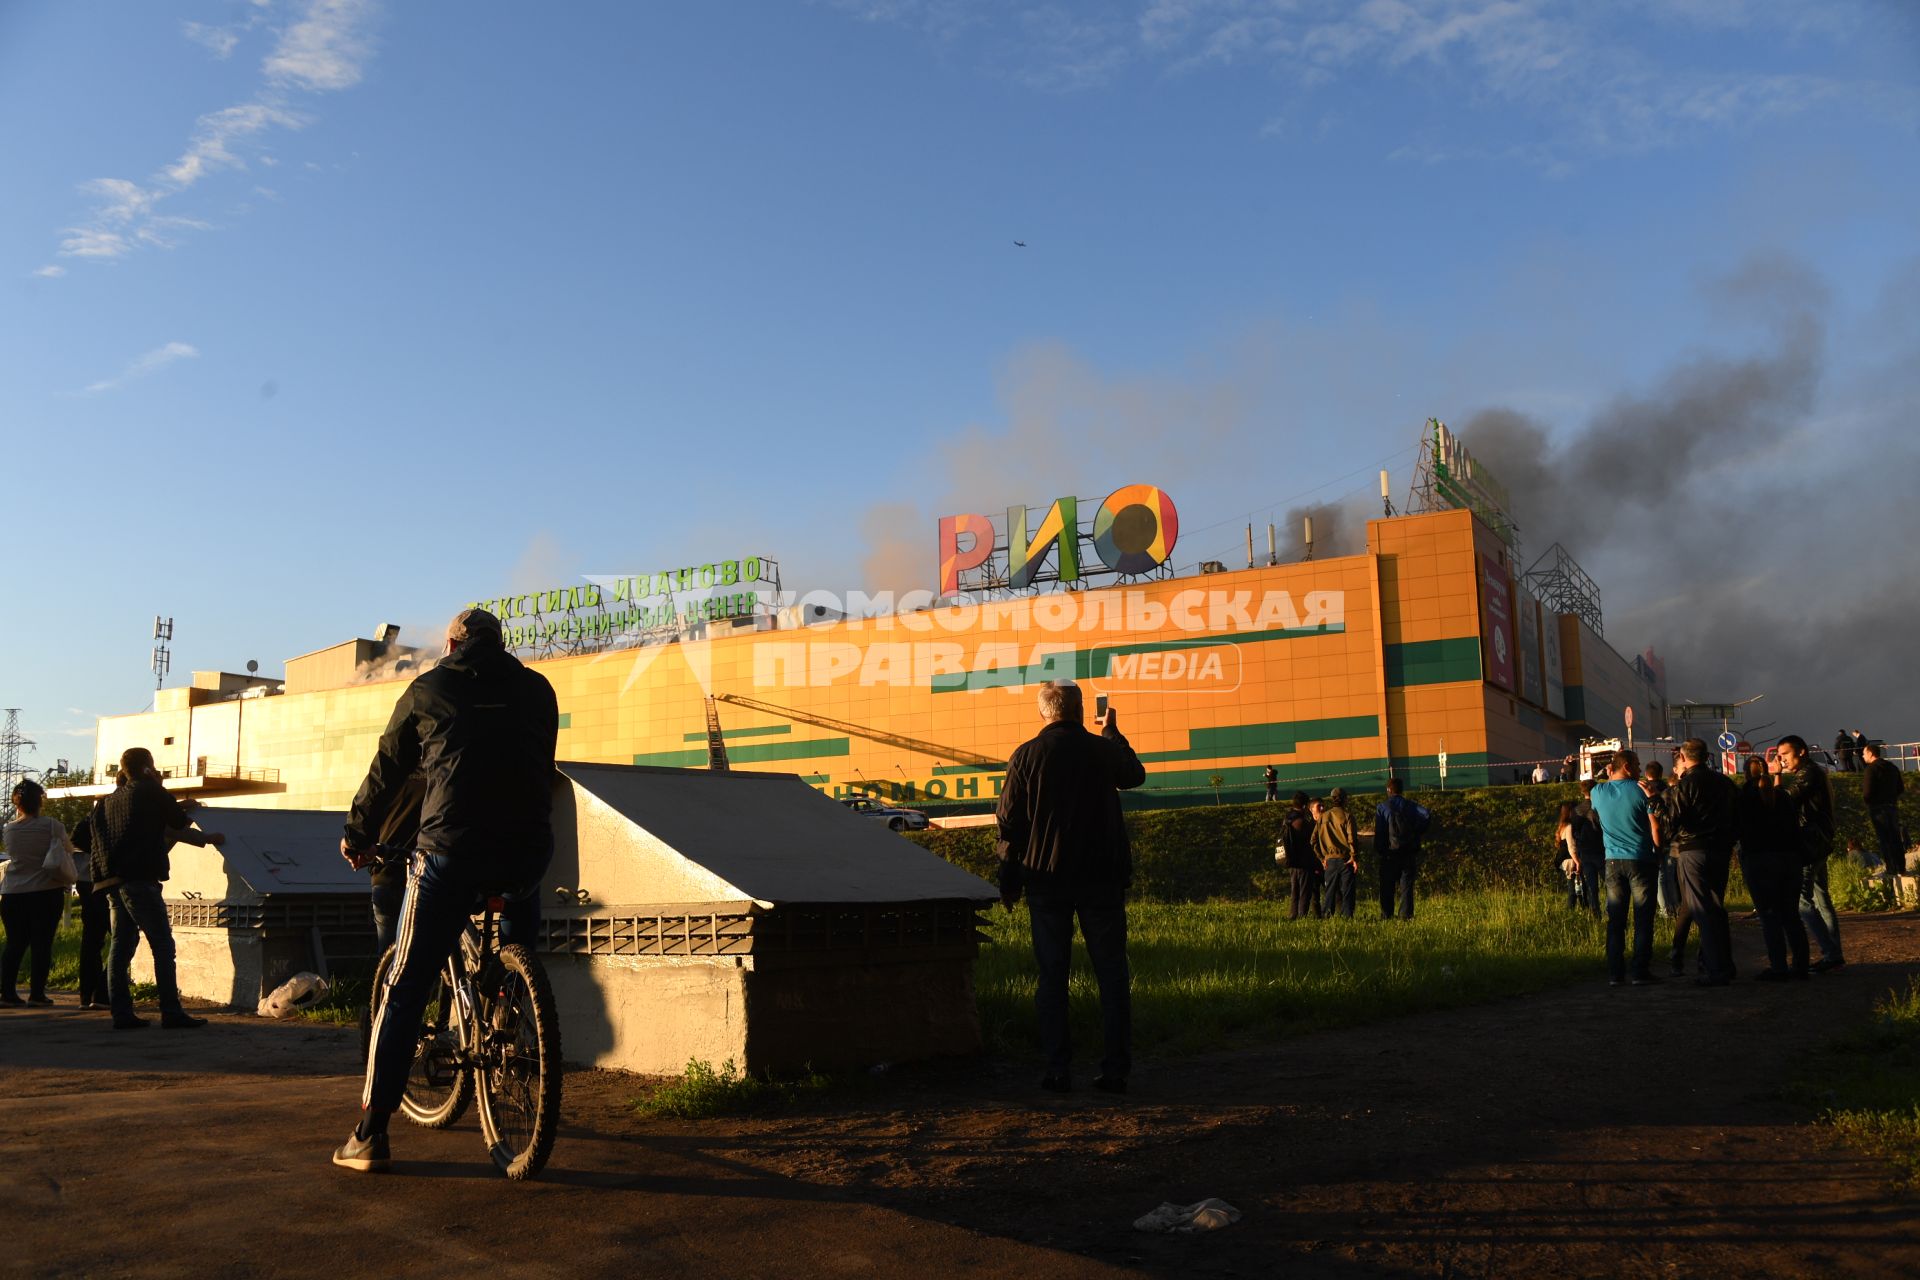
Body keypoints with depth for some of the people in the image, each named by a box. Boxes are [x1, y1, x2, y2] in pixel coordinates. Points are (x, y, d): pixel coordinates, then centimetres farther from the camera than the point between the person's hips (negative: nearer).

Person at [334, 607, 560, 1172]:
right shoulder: (537, 688, 16)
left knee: (405, 990, 7)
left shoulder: (428, 689, 12)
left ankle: (370, 1135, 7)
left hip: (450, 850, -1)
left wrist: (357, 834, 36)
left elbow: (387, 770, 20)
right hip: (528, 848, 2)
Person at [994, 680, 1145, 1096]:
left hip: (1046, 878, 0)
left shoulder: (1025, 755, -2)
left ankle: (1058, 1070, 3)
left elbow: (1009, 822, -1)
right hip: (1102, 876, 0)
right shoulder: (1103, 750, 0)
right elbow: (1135, 774, 23)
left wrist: (1009, 883, 7)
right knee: (1111, 973, 6)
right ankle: (1115, 1068, 5)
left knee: (1052, 976, 5)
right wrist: (1112, 733, 36)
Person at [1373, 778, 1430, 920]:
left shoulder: (1381, 807, -1)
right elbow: (1428, 816, -10)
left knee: (1387, 887, 5)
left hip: (1390, 853, -2)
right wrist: (1417, 833, 0)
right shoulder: (1411, 806, 6)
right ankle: (1406, 915, -1)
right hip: (1410, 853, 2)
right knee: (1406, 886, 5)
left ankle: (1386, 916, 1)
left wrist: (1378, 852, -3)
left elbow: (1378, 832, -8)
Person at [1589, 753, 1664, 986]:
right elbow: (1655, 826, -6)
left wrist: (1609, 778, 22)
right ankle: (1640, 971, 2)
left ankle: (1615, 973, 6)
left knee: (1615, 920, 7)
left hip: (1613, 862, 3)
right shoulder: (1640, 790, -8)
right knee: (1643, 919, 3)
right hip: (1640, 860, -3)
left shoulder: (1598, 792, 3)